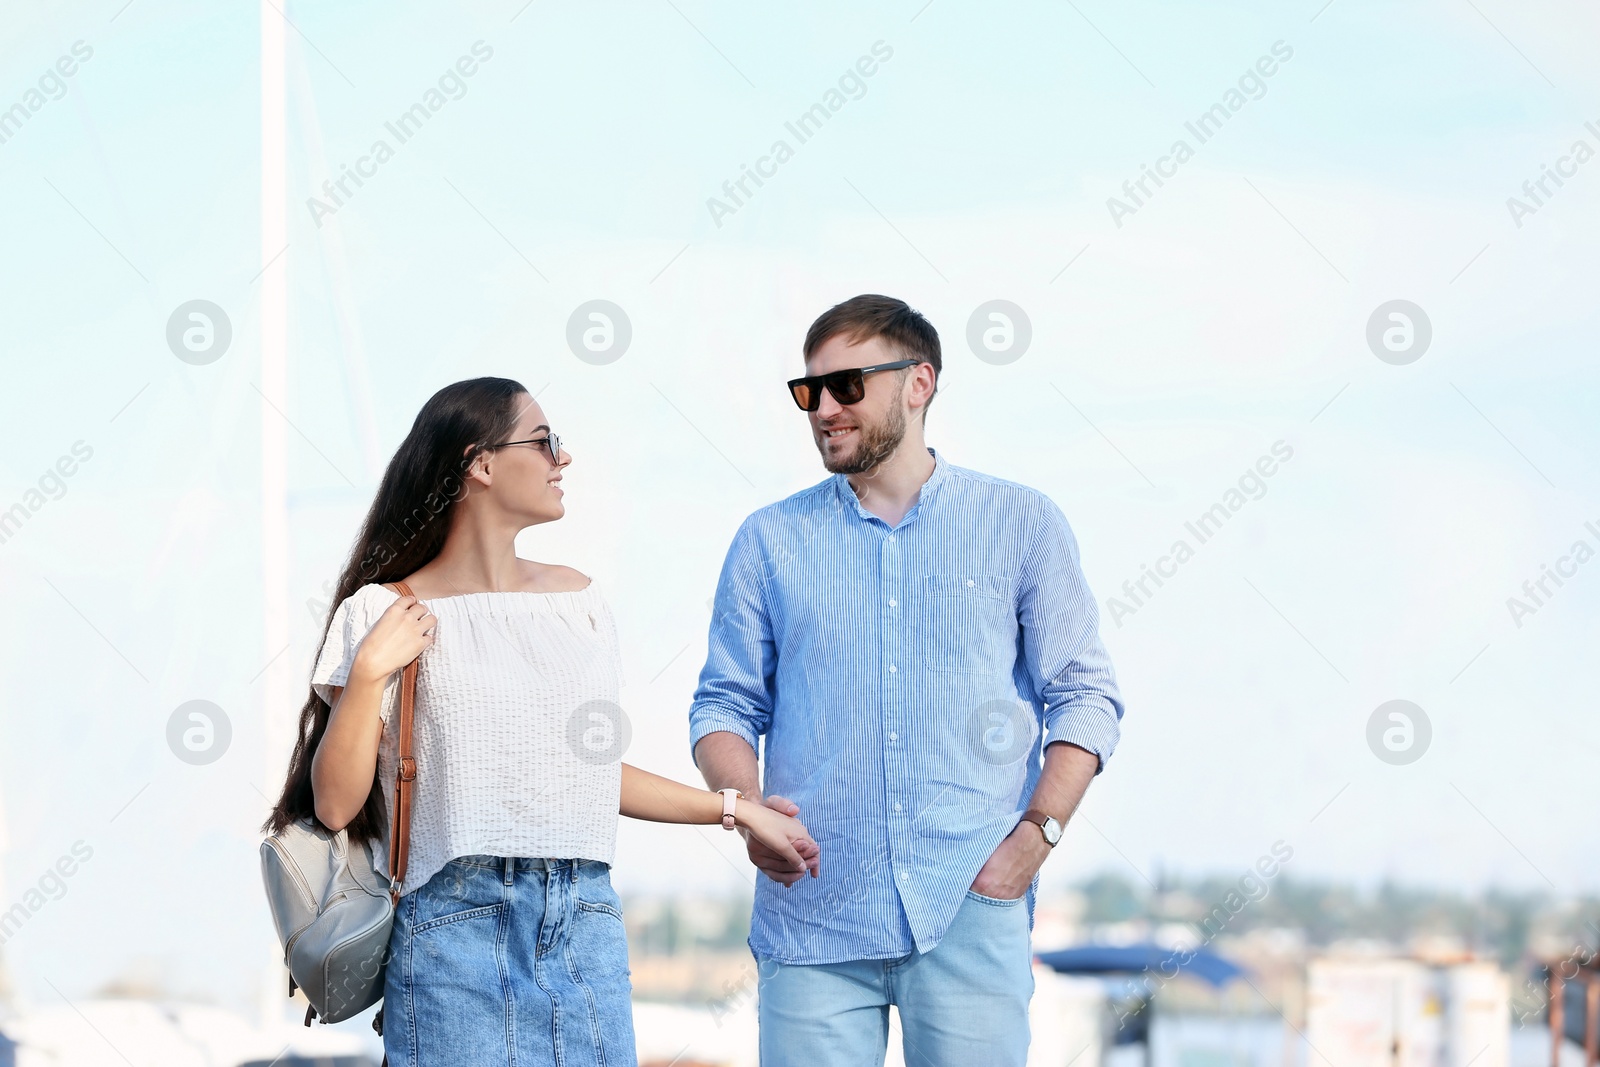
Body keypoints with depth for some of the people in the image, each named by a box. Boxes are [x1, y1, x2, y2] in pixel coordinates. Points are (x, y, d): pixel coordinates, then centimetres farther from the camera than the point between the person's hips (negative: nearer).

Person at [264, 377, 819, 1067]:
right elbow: (335, 804, -6)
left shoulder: (575, 598, 12)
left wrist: (734, 810, 21)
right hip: (458, 925, -5)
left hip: (586, 924, 5)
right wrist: (370, 672, -15)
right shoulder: (384, 614, -2)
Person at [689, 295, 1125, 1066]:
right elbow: (725, 704, 12)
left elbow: (1085, 695, 7)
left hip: (969, 912, -1)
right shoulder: (772, 540, 12)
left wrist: (1036, 835, -7)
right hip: (811, 914, 1)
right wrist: (747, 809, -8)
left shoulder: (1022, 525, 8)